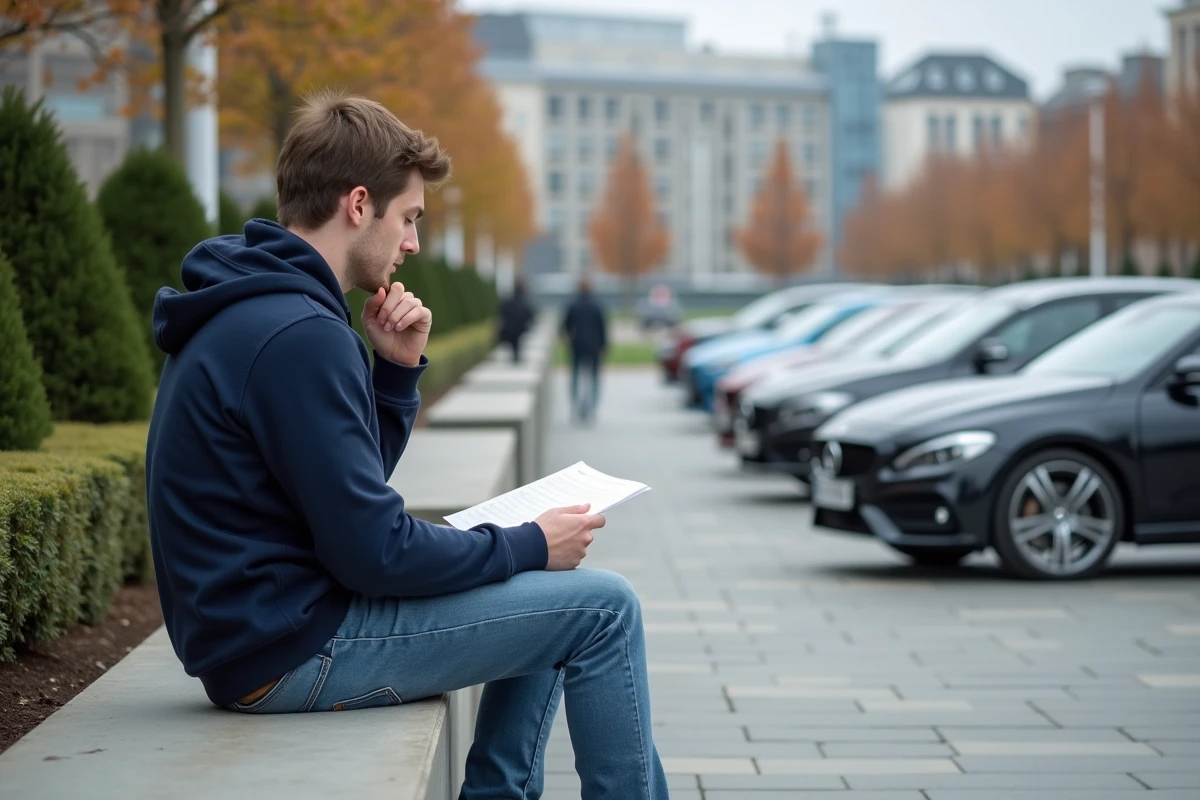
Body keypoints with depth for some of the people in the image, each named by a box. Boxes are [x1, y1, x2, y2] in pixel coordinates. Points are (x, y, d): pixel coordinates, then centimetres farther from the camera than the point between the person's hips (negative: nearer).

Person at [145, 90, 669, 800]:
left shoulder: (247, 313, 11)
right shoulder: (298, 335, -22)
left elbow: (357, 484, 18)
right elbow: (376, 550, -22)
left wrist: (398, 369, 4)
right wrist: (529, 546, -9)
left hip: (260, 627, 11)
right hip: (294, 650, -10)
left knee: (554, 601, 23)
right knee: (604, 607, -7)